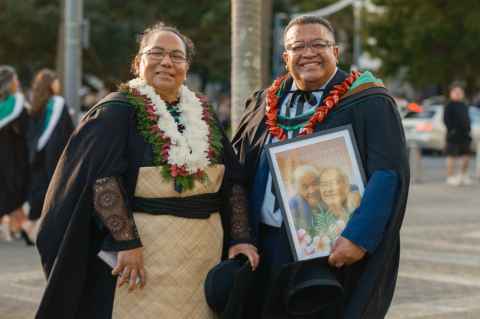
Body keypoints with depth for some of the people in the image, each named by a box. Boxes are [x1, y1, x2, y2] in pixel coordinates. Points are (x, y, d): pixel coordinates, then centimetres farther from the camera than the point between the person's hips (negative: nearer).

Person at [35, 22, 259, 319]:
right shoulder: (117, 111, -4)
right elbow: (102, 178, -16)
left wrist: (240, 238, 1)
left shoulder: (203, 114, 13)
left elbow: (234, 181, 12)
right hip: (143, 252, -5)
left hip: (206, 252, 5)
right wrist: (127, 242, -24)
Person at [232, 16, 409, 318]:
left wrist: (359, 237, -22)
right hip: (268, 250, 5)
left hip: (334, 253, -4)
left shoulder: (367, 103, -5)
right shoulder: (264, 106, 11)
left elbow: (390, 174, -13)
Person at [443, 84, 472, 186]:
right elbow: (446, 119, -11)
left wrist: (468, 130, 10)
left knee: (466, 156, 9)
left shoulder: (464, 106, 15)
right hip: (453, 135, -7)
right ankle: (450, 177, 5)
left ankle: (463, 176, 23)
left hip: (465, 135, 7)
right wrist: (451, 130, -18)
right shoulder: (449, 105, -6)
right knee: (452, 156, -1)